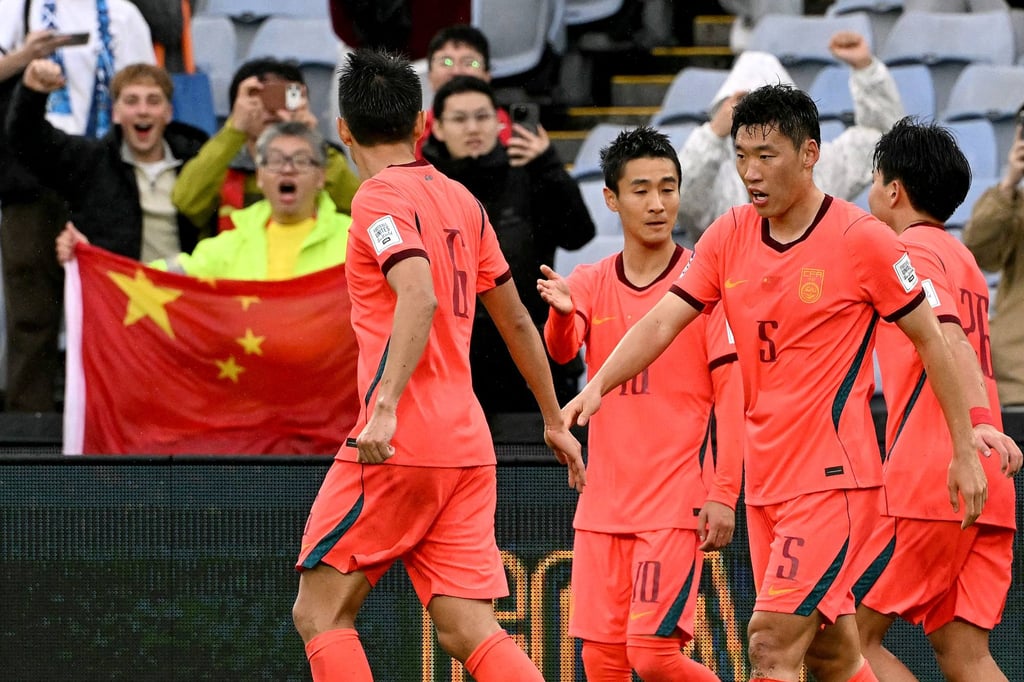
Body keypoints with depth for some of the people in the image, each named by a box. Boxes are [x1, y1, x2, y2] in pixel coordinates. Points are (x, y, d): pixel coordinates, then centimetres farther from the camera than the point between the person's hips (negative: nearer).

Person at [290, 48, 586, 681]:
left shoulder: (381, 197, -6)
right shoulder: (461, 200, 16)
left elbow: (420, 299, -23)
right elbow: (517, 321, 23)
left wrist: (386, 405, -30)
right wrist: (555, 422, 32)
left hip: (401, 442, -7)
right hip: (468, 446, 7)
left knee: (321, 611, 1)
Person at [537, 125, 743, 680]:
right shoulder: (590, 283, 8)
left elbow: (732, 395, -5)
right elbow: (561, 349, -10)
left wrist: (724, 494, -11)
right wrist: (561, 311, -33)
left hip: (677, 504, -4)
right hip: (602, 503, 4)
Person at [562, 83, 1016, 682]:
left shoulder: (863, 239, -9)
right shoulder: (729, 236, 6)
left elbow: (931, 340, -2)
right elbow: (662, 322, 3)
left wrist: (965, 449, -2)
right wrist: (597, 386, -14)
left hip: (834, 476, -6)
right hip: (767, 476, 6)